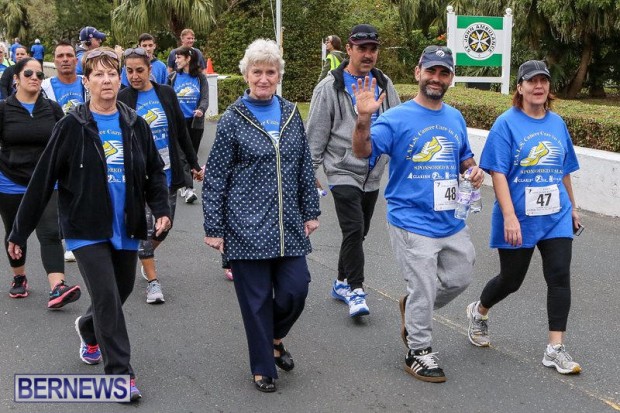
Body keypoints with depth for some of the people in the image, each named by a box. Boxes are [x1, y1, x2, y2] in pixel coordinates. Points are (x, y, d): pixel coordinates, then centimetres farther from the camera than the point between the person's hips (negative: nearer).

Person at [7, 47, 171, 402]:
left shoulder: (135, 125, 3)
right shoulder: (72, 126, -7)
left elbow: (155, 172, 9)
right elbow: (43, 180, -6)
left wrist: (161, 208, -9)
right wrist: (20, 232, -5)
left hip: (126, 228, 4)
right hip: (87, 229, -4)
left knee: (122, 291, 17)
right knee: (106, 296, -10)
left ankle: (89, 329, 48)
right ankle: (120, 373, 2)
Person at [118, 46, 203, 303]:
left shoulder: (166, 94, 4)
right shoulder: (121, 100, -5)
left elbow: (181, 132, 11)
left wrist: (194, 164, 13)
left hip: (167, 173, 3)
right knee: (143, 227, -3)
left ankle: (144, 257, 40)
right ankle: (153, 281, 6)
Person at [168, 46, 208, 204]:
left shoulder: (200, 78, 2)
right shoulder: (173, 77, 3)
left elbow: (205, 98, -5)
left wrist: (201, 110, -24)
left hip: (195, 122, 1)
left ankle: (183, 184, 25)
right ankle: (188, 188, -16)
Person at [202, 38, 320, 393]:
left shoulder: (291, 114, 7)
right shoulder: (232, 119, -5)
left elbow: (305, 167, 13)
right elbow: (215, 178, -4)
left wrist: (311, 211, 11)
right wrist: (213, 228, -6)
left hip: (289, 225, 4)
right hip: (247, 227, -4)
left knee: (295, 290, 2)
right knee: (257, 299, 3)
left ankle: (274, 338, 34)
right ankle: (263, 368, 21)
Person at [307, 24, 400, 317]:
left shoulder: (384, 84, 6)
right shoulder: (330, 87, -8)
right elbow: (315, 134, -5)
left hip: (373, 174, 5)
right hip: (343, 171, -5)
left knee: (358, 232, 13)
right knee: (354, 230, -14)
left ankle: (342, 282, 28)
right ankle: (356, 290, -5)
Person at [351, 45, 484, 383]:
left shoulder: (455, 118, 8)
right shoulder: (397, 118, -11)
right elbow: (363, 151, -23)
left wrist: (473, 170, 0)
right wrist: (364, 118, -40)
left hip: (452, 221, 7)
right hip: (413, 222, -6)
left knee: (460, 278, 18)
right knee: (424, 289, 0)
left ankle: (413, 307, 42)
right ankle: (418, 353, 20)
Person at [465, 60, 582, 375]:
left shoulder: (557, 123, 6)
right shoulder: (507, 123, -10)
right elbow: (498, 173, -15)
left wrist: (572, 207, 22)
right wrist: (509, 216, -23)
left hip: (555, 217, 4)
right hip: (518, 220, -4)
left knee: (560, 277, -3)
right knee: (511, 280, 9)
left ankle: (555, 349, 5)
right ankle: (479, 312, 40)